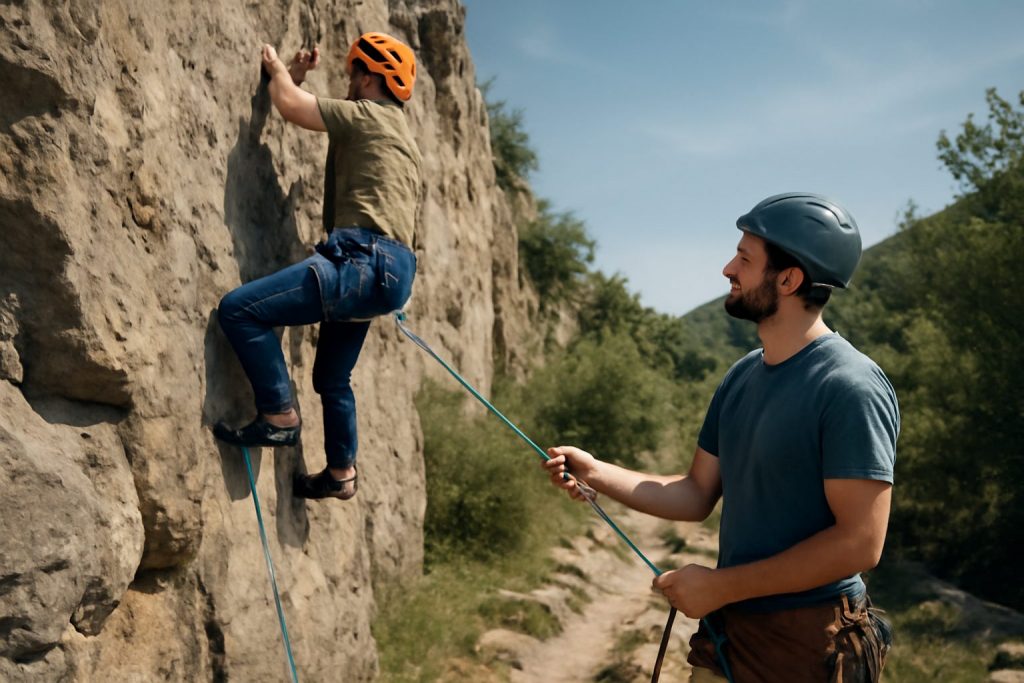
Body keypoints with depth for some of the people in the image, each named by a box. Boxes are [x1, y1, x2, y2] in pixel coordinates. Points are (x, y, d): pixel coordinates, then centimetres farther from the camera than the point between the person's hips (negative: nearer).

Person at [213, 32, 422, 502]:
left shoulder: (367, 114, 0)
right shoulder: (395, 130, 29)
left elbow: (289, 105, -6)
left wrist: (277, 69, 12)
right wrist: (296, 76, 36)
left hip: (364, 264, -11)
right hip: (381, 269, 11)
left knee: (239, 309, -15)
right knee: (331, 377, 24)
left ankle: (279, 416, -10)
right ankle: (341, 473, 34)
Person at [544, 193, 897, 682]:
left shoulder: (850, 387, -18)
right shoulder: (741, 377, 6)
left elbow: (860, 543, -23)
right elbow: (697, 496, 11)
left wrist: (720, 586, -19)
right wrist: (597, 473, -3)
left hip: (809, 643, -7)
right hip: (726, 628, 7)